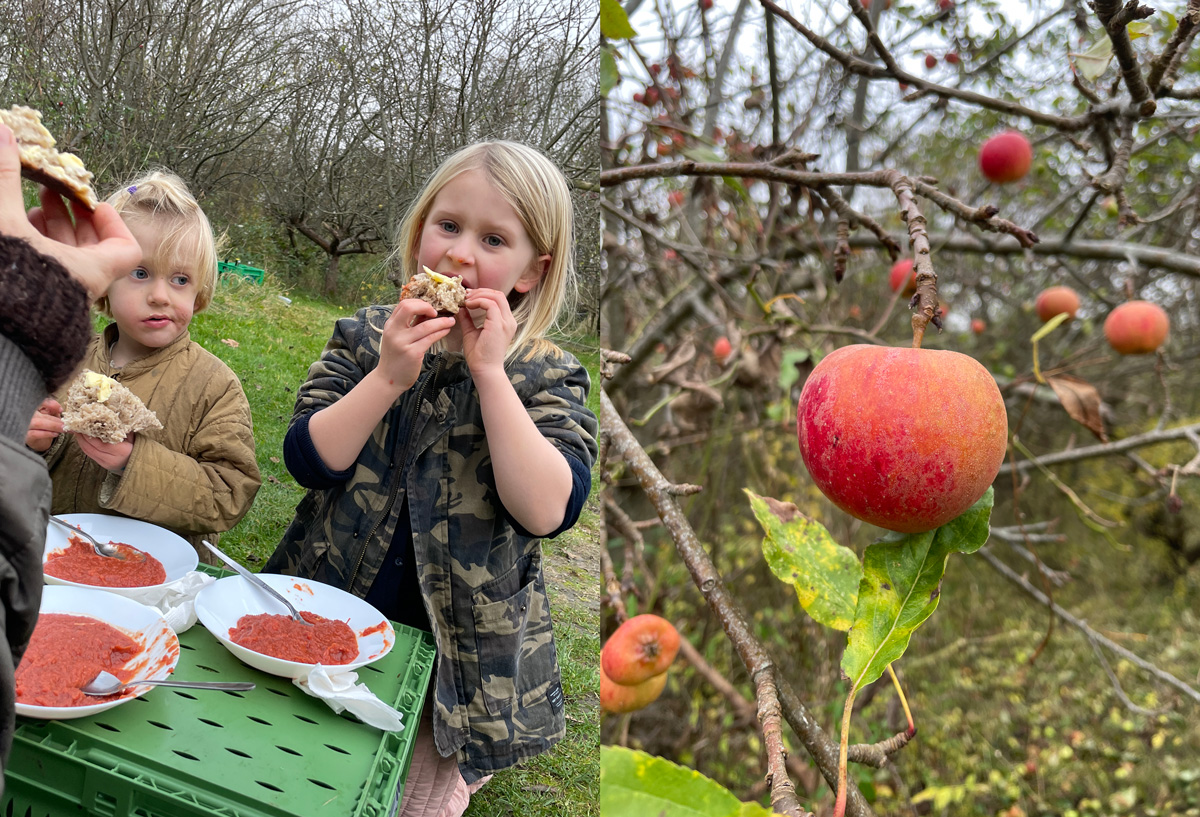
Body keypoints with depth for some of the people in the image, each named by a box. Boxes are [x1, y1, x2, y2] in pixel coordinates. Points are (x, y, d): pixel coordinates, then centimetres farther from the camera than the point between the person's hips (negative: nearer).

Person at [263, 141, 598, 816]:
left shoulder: (547, 376, -9)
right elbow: (308, 459, -12)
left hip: (462, 651, -2)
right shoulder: (365, 337, -2)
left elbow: (547, 510, -25)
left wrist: (489, 372, -27)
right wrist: (389, 377, -25)